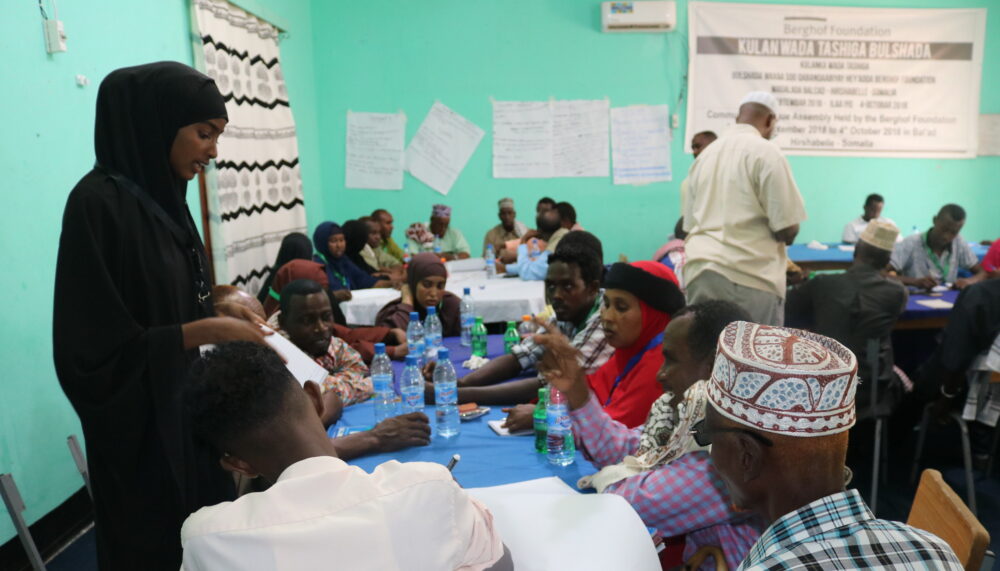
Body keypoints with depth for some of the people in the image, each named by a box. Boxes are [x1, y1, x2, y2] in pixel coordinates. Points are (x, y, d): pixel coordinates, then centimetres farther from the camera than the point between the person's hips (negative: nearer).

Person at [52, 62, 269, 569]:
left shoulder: (162, 197, 5)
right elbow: (91, 348, -22)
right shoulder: (97, 203, -20)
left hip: (190, 412, 7)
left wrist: (215, 312, -2)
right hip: (143, 432, -7)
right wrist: (203, 331, -22)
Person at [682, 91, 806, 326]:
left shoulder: (705, 154, 14)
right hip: (748, 275, -6)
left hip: (699, 269, 6)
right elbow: (787, 229, -8)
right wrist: (788, 233, 13)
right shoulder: (766, 152, -5)